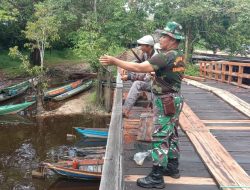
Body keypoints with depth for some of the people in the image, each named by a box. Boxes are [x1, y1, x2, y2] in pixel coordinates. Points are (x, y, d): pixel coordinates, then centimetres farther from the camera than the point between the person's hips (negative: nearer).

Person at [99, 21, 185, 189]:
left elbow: (138, 68, -26)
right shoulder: (179, 56, 8)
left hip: (165, 103, -10)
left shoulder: (166, 57, -22)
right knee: (172, 135, 18)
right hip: (174, 100, 10)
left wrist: (114, 61, -21)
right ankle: (172, 167, 31)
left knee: (160, 138, -5)